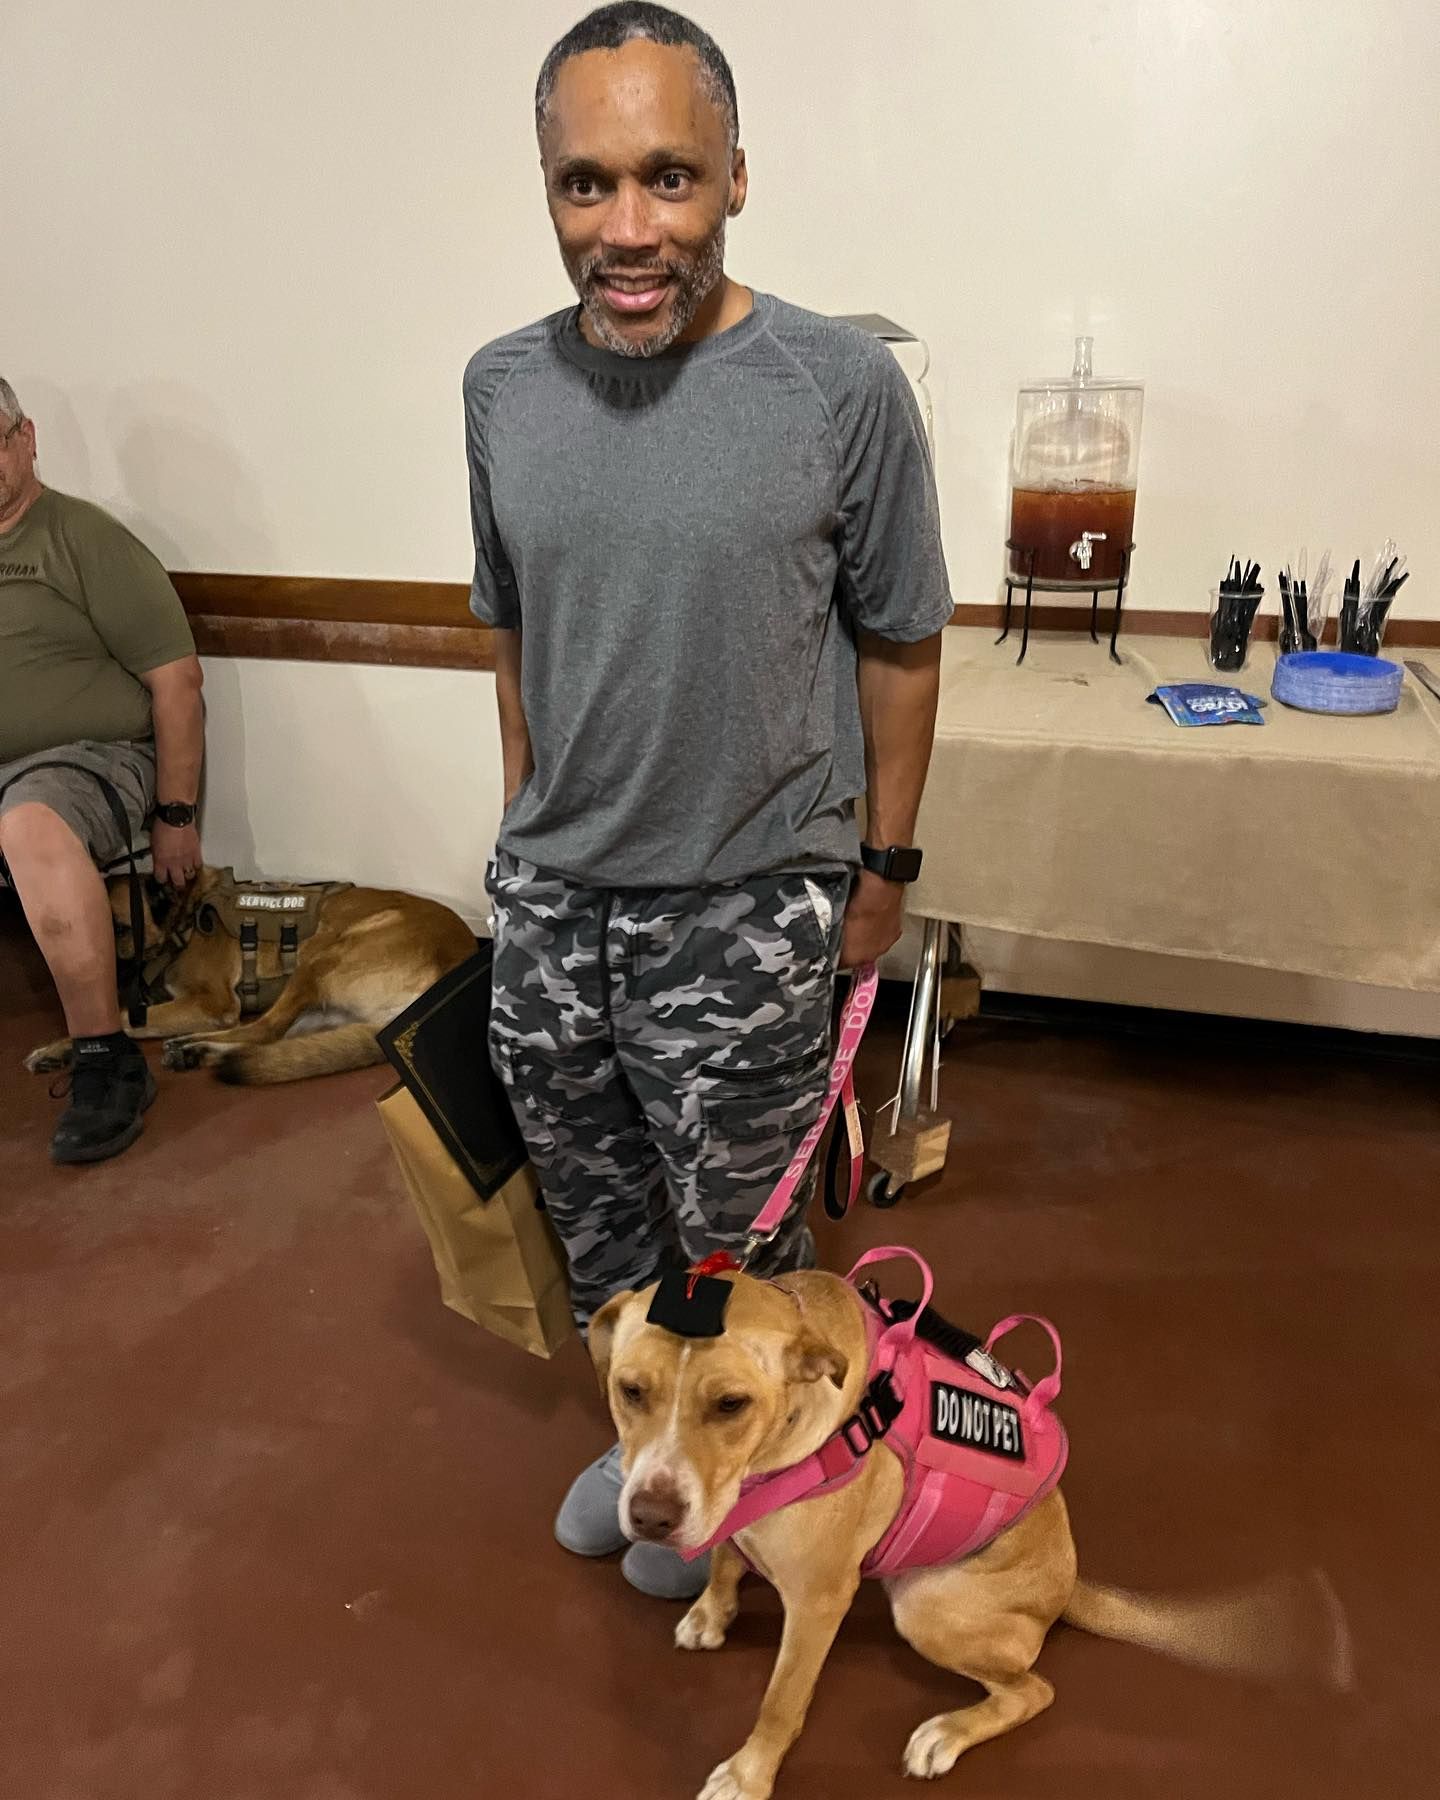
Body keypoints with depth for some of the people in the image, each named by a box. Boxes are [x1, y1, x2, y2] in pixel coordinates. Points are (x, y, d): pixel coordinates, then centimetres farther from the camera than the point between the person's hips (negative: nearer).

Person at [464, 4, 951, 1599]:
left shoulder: (842, 389, -13)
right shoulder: (503, 387, 0)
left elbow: (899, 646, -4)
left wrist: (883, 864, 0)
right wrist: (528, 832, 15)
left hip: (748, 912, -4)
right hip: (550, 898, 5)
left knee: (735, 1242, 15)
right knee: (595, 1210, 22)